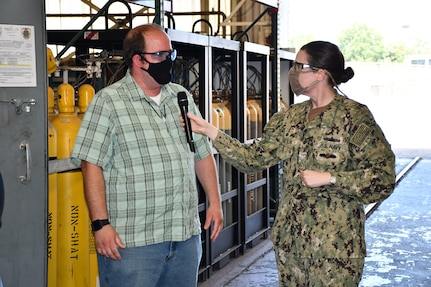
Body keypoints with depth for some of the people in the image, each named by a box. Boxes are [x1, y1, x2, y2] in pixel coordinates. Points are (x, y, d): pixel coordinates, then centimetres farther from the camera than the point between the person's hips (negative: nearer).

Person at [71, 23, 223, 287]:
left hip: (186, 235, 6)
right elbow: (92, 166, -10)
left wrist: (215, 202, 10)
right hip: (132, 241, -5)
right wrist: (101, 224, -15)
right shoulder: (108, 102, -6)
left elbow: (203, 154, 17)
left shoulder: (182, 97, 12)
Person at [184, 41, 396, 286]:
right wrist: (209, 131, 2)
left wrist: (328, 178, -20)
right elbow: (255, 157, 6)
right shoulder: (290, 118, 9)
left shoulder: (354, 116, -11)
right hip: (291, 238, 6)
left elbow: (384, 178, -15)